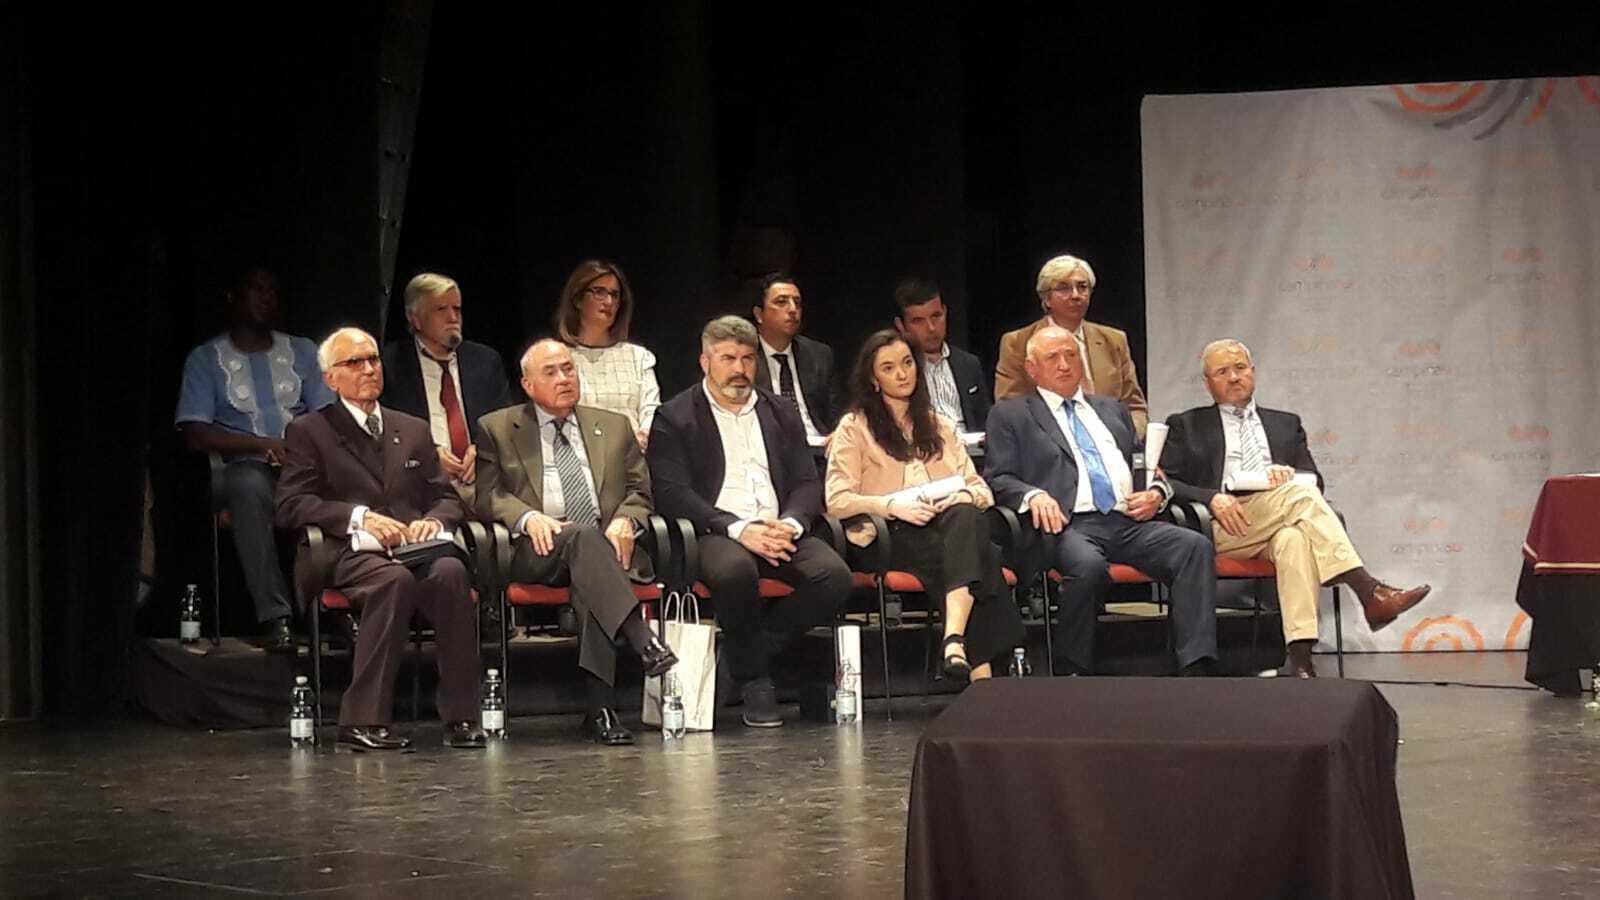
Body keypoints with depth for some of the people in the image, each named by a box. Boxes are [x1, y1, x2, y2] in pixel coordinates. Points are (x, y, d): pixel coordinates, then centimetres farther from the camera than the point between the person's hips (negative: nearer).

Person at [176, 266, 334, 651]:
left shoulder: (302, 351, 22)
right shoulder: (205, 358, 13)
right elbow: (196, 434, 2)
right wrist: (264, 445, -11)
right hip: (247, 464, -2)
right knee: (249, 487, -40)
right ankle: (275, 617, -41)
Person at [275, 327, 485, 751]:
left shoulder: (414, 430, 26)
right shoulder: (308, 432, 12)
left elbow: (446, 497, 21)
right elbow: (290, 506, 0)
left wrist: (434, 520, -5)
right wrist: (359, 517, -14)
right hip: (351, 555, -3)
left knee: (451, 572, -33)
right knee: (396, 579, -38)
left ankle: (460, 717, -31)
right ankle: (363, 720, -37)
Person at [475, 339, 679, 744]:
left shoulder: (614, 426, 24)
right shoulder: (498, 429, 16)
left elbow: (640, 491, 19)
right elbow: (488, 496, 5)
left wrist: (626, 521, -5)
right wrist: (528, 517, -15)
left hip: (608, 545, 2)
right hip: (539, 549, -2)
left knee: (591, 579, -36)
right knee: (583, 537, -37)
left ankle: (600, 708, -45)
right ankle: (643, 640, -53)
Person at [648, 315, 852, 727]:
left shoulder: (781, 414, 22)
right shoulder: (674, 418, 7)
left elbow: (808, 482, 15)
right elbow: (671, 492, -5)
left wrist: (791, 523, -9)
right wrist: (737, 529, -18)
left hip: (780, 530, 4)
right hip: (716, 534, -4)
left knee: (833, 574, -26)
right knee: (734, 571, -39)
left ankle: (749, 653, -8)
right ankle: (754, 678, -15)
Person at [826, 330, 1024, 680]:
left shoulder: (940, 426, 29)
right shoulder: (854, 428, 15)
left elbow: (980, 490, 19)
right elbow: (837, 501, 2)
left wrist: (961, 498, -7)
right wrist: (893, 504, -15)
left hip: (948, 524, 3)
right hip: (893, 536, -3)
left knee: (966, 517, -37)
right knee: (963, 551, -36)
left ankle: (955, 639, -55)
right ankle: (981, 673, -47)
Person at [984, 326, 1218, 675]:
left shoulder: (1112, 410, 30)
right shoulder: (1010, 414, 17)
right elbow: (998, 478, 6)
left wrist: (1156, 493, 7)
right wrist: (1033, 495, -15)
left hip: (1129, 521, 4)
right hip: (1069, 524, -4)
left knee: (1196, 546, -24)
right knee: (1089, 565, -39)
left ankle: (1195, 670, -30)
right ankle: (1073, 675, -22)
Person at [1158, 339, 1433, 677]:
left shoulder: (1285, 424, 29)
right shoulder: (1186, 426, 21)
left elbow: (1314, 480, 19)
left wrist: (1286, 473, -5)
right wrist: (1211, 498, -12)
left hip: (1279, 523, 2)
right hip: (1222, 530, -2)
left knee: (1294, 539, -37)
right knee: (1299, 494, -31)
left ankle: (1300, 656, -51)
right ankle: (1369, 592, -40)